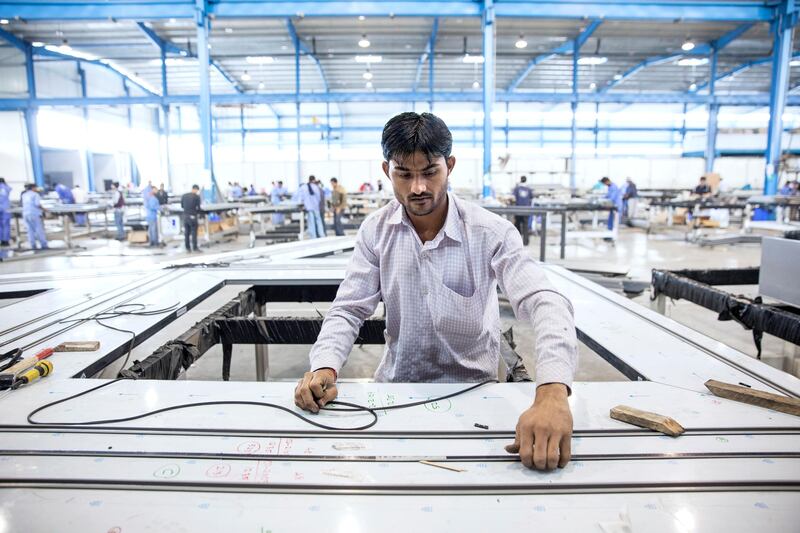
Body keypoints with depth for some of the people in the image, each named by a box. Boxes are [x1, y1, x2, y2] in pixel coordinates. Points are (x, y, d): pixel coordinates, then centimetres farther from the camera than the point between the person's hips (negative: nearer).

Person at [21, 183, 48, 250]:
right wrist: (43, 209, -2)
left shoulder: (24, 195, 14)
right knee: (39, 230, -2)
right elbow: (37, 204, -16)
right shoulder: (35, 194, -5)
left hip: (25, 214, 6)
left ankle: (33, 246, 4)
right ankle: (44, 245, -2)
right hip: (34, 214, -6)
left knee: (30, 230, 6)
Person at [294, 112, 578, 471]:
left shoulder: (491, 232, -15)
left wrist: (552, 394, -45)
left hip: (473, 388, -2)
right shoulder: (375, 231, -5)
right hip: (396, 385, 3)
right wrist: (324, 367, -26)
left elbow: (545, 303, -27)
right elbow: (348, 310, -5)